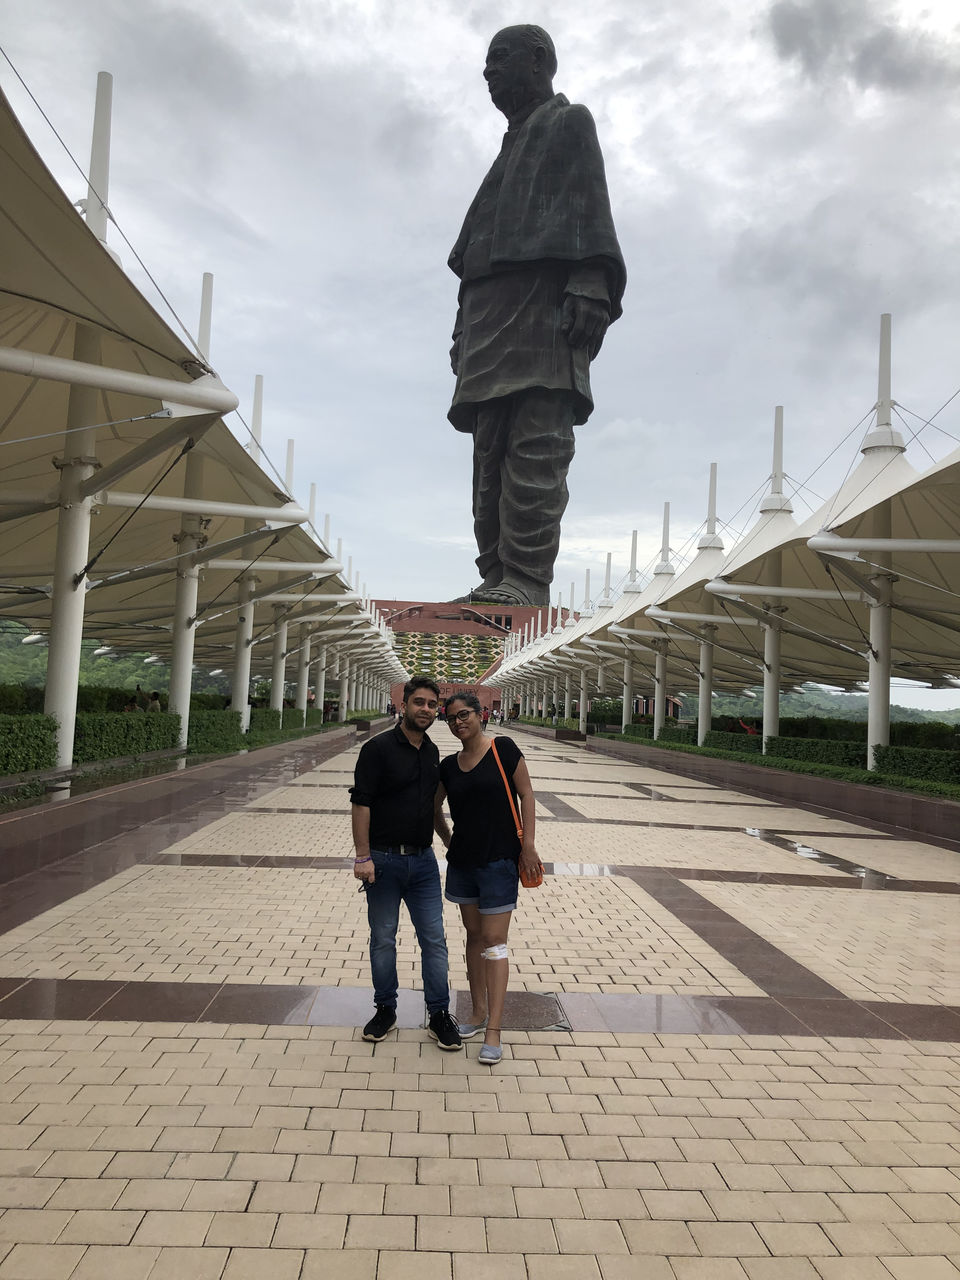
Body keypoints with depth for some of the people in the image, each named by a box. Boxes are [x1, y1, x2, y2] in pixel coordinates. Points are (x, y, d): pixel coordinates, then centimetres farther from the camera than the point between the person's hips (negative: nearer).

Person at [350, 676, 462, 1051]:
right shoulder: (379, 748, -10)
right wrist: (363, 856, -19)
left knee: (434, 939, 6)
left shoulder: (432, 752, 10)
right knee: (383, 939, 9)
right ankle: (385, 1010, 25)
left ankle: (439, 1014, 17)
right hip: (384, 859, -5)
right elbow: (360, 804, -14)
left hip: (423, 859, 5)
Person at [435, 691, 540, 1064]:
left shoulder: (503, 749, -8)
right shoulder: (449, 766, 6)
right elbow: (433, 805, 20)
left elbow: (526, 795, -8)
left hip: (499, 860, -5)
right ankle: (479, 1012, 27)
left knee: (494, 941, -4)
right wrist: (445, 838, 13)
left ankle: (493, 1031, 0)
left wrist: (528, 844, -11)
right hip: (462, 861, 5)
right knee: (474, 936, 14)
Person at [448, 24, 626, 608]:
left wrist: (590, 285, -20)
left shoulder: (570, 123, 14)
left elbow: (590, 208, -3)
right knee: (492, 455, -2)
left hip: (544, 300, -8)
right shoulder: (512, 149, 35)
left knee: (536, 443, -19)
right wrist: (465, 331, 17)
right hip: (492, 314, 8)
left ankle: (527, 578, -26)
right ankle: (497, 577, -4)